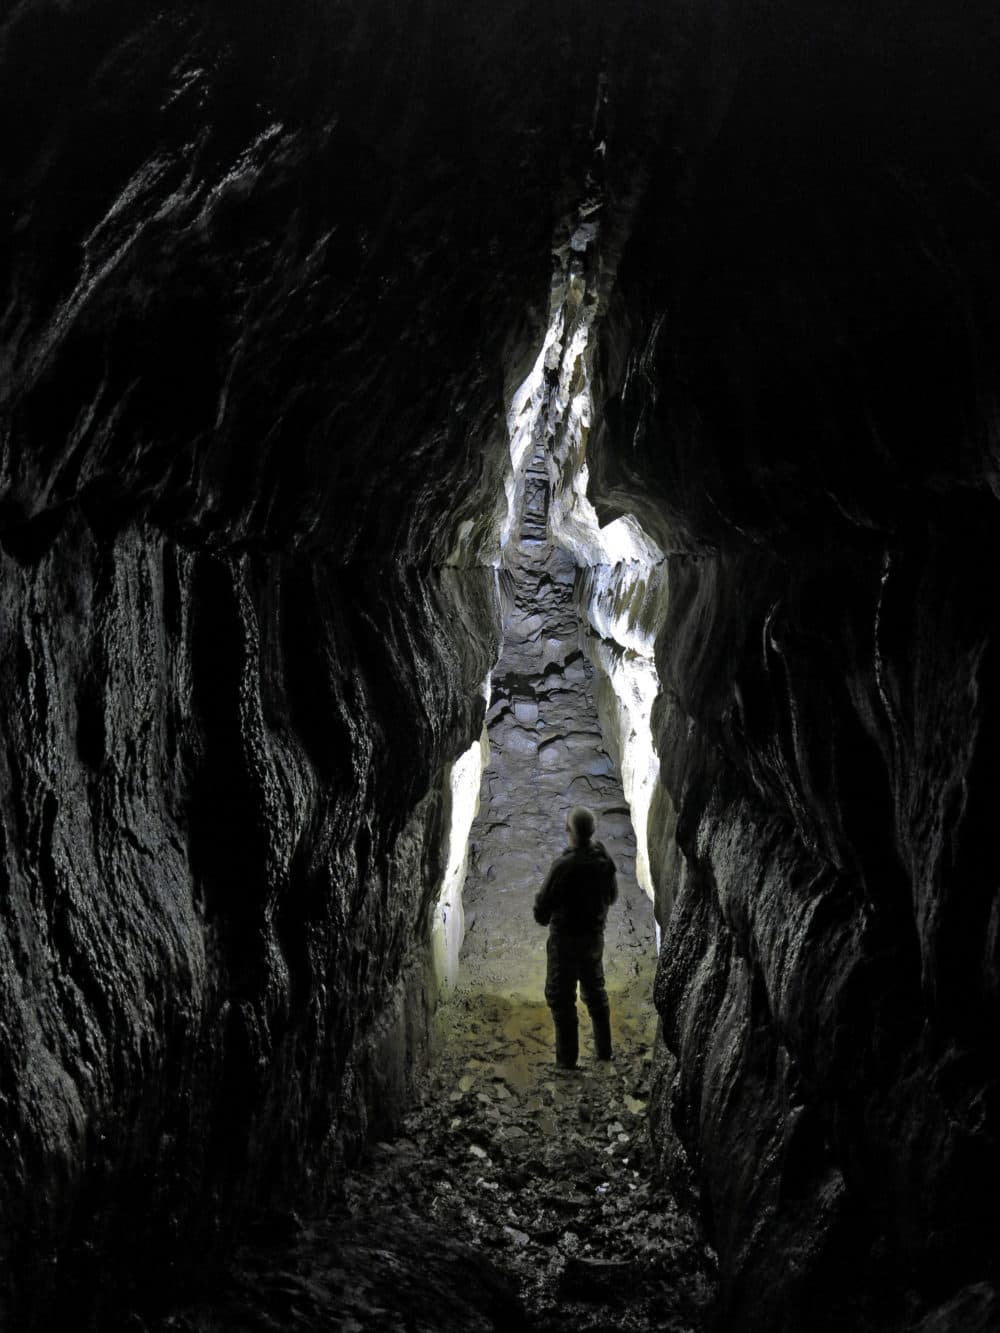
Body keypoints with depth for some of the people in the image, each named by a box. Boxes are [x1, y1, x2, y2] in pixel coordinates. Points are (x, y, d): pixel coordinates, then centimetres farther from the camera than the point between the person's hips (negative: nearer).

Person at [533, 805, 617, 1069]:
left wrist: (543, 917, 4)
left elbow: (543, 906, -18)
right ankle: (603, 1049, 30)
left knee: (561, 997, 6)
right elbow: (611, 896, 9)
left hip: (566, 938, -6)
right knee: (595, 991, 22)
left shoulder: (564, 865, -27)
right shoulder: (605, 860, -7)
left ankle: (567, 1057, 11)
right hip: (595, 936, 6)